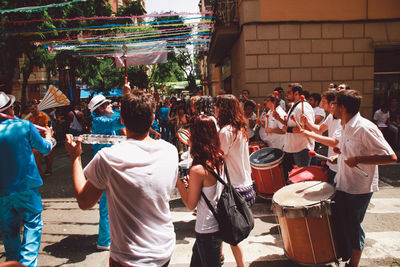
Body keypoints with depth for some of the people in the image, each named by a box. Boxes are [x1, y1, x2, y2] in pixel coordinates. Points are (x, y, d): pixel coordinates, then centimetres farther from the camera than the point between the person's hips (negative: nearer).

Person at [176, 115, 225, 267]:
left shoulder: (197, 169, -28)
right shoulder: (220, 159, -6)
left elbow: (190, 205, -16)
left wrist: (178, 181, -11)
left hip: (208, 229, -8)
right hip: (220, 222, 8)